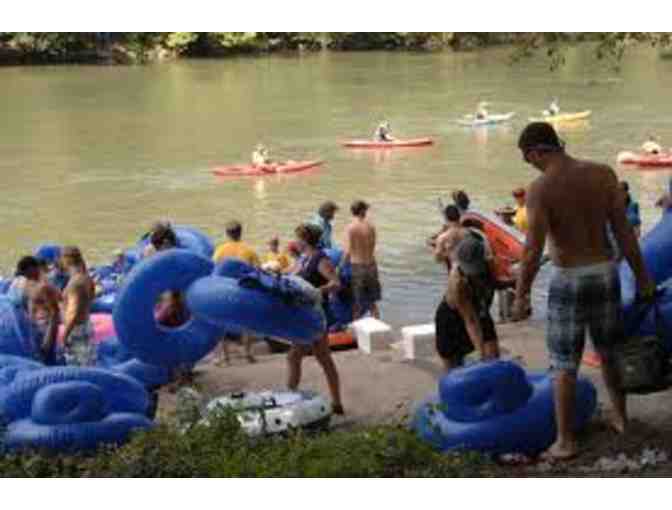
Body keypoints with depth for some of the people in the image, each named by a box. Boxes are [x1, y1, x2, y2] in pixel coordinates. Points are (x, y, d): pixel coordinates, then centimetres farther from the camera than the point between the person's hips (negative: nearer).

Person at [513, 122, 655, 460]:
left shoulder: (540, 189, -17)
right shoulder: (603, 174, -4)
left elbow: (533, 251, -19)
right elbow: (624, 231, -3)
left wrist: (520, 296, -8)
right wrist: (642, 276, 6)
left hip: (568, 281, -4)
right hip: (606, 274, 5)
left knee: (564, 365, 7)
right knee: (608, 351, 25)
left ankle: (565, 441, 11)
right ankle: (620, 417, 40)